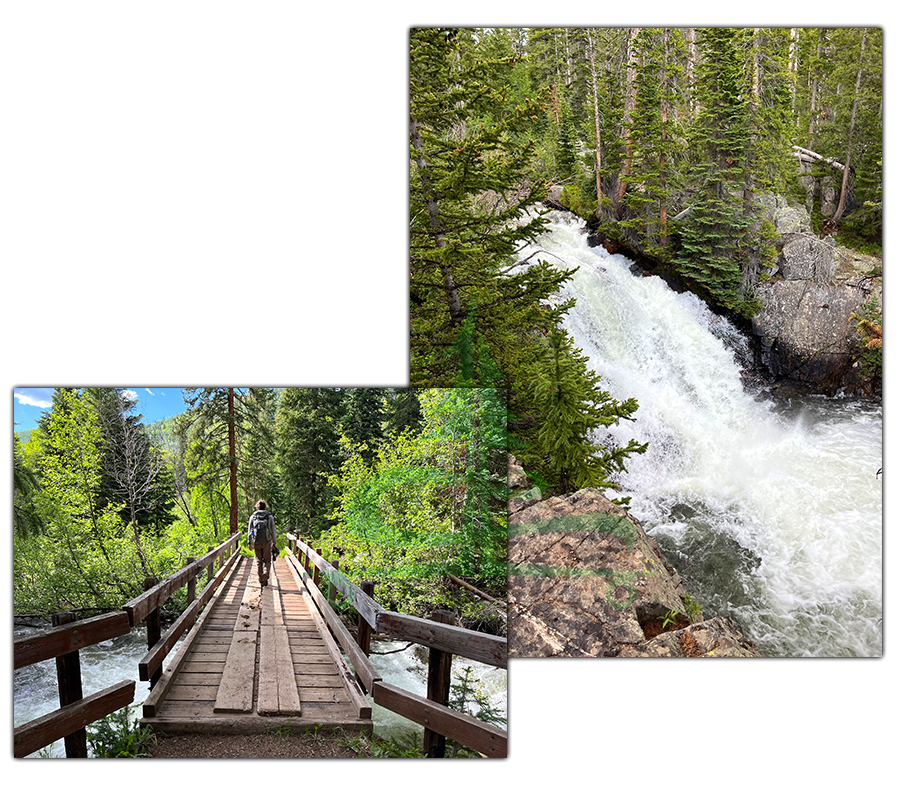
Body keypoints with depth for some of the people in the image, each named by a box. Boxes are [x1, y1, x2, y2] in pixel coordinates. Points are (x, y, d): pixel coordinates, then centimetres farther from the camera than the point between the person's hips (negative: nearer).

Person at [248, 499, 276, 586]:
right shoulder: (270, 517, 0)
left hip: (256, 542, 1)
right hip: (267, 542, -1)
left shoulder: (253, 517, 3)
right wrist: (274, 542, 7)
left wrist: (249, 542, 8)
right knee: (267, 560, 8)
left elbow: (249, 530, 3)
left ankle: (261, 579, 12)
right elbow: (273, 530, 0)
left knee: (259, 560, 12)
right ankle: (265, 574, -17)